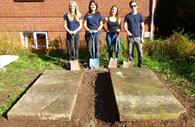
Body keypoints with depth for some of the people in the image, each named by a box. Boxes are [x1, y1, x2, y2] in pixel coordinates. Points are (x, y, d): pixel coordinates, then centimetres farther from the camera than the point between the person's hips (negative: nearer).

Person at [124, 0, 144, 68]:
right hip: (130, 37, 1)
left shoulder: (140, 15, 5)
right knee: (130, 52, 5)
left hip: (138, 37, -1)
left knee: (140, 51, -3)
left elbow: (142, 27, 5)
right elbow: (125, 26, 3)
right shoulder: (127, 16, 6)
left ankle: (140, 64, 11)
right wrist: (127, 31, -19)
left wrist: (142, 37, -1)